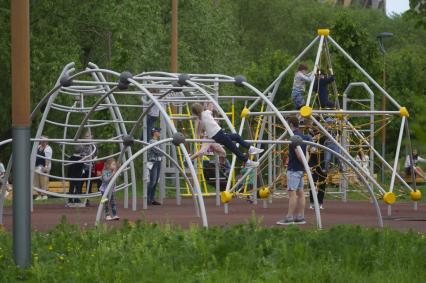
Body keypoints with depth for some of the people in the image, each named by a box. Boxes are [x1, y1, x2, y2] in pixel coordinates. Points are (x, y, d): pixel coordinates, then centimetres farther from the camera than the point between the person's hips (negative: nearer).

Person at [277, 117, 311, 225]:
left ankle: (289, 218, -12)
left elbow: (298, 154, -22)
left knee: (292, 193, -10)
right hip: (301, 169, 10)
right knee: (300, 192, 9)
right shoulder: (302, 136, 14)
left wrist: (304, 164, -10)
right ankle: (300, 217, 10)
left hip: (294, 169, -10)